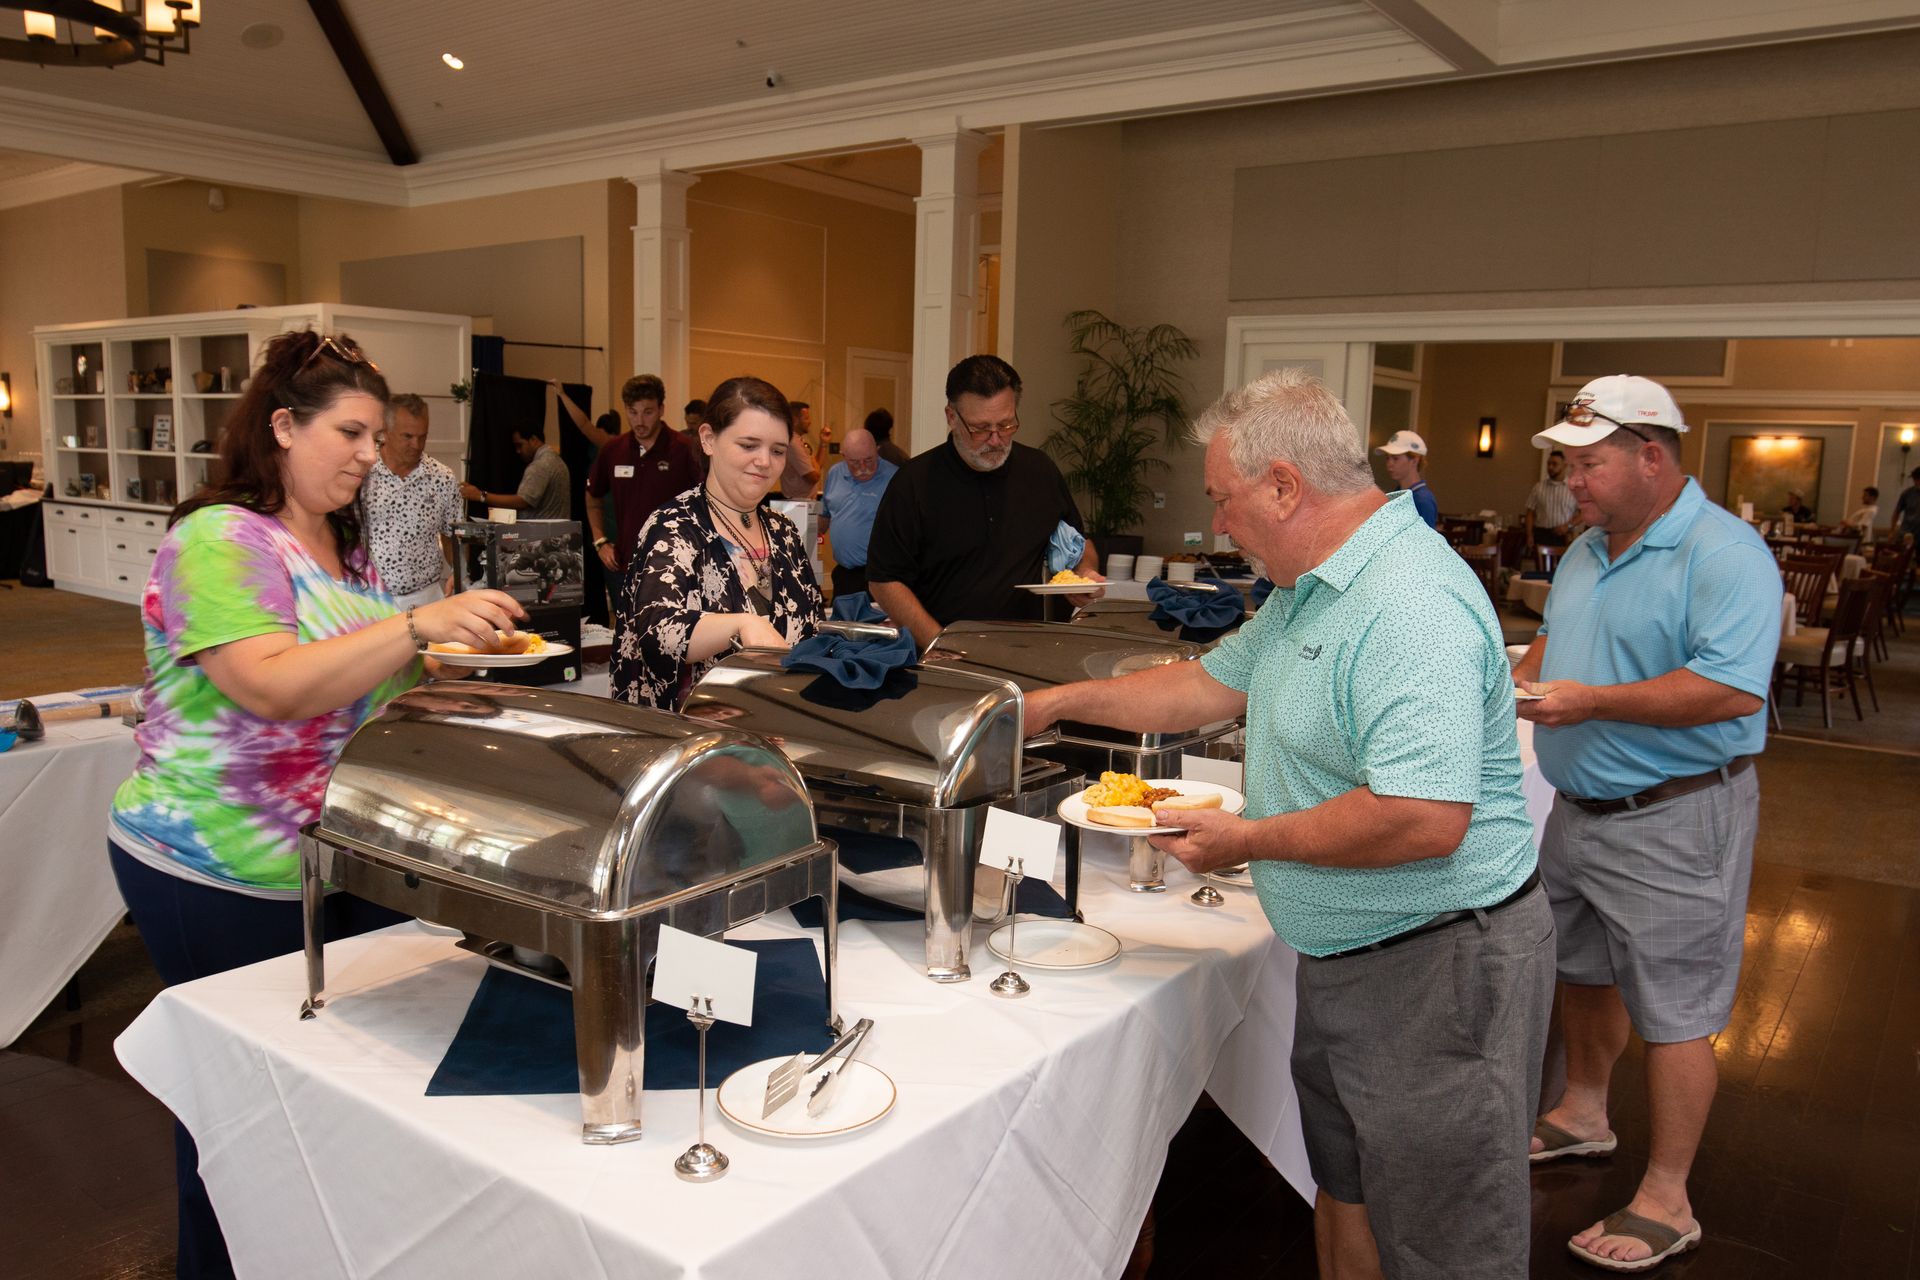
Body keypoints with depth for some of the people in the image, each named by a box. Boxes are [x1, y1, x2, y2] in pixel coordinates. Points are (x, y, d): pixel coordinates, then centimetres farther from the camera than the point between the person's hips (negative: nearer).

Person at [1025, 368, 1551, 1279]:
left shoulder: (1410, 606, -27)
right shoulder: (1310, 590, 7)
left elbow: (1424, 820, -34)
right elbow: (1213, 684, 18)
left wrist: (1248, 839, -22)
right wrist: (1056, 704, 16)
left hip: (1438, 966, -10)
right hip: (1343, 956, 10)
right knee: (1343, 1191, 25)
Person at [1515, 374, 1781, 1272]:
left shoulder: (1724, 555, -19)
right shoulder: (1586, 551, 9)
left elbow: (1733, 689, -29)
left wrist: (1590, 701, -28)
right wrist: (1524, 673, 1)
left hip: (1674, 820, -8)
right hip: (1579, 809, 9)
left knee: (1670, 1011, 3)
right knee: (1584, 970, 22)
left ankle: (1666, 1201, 17)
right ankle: (1582, 1115, 43)